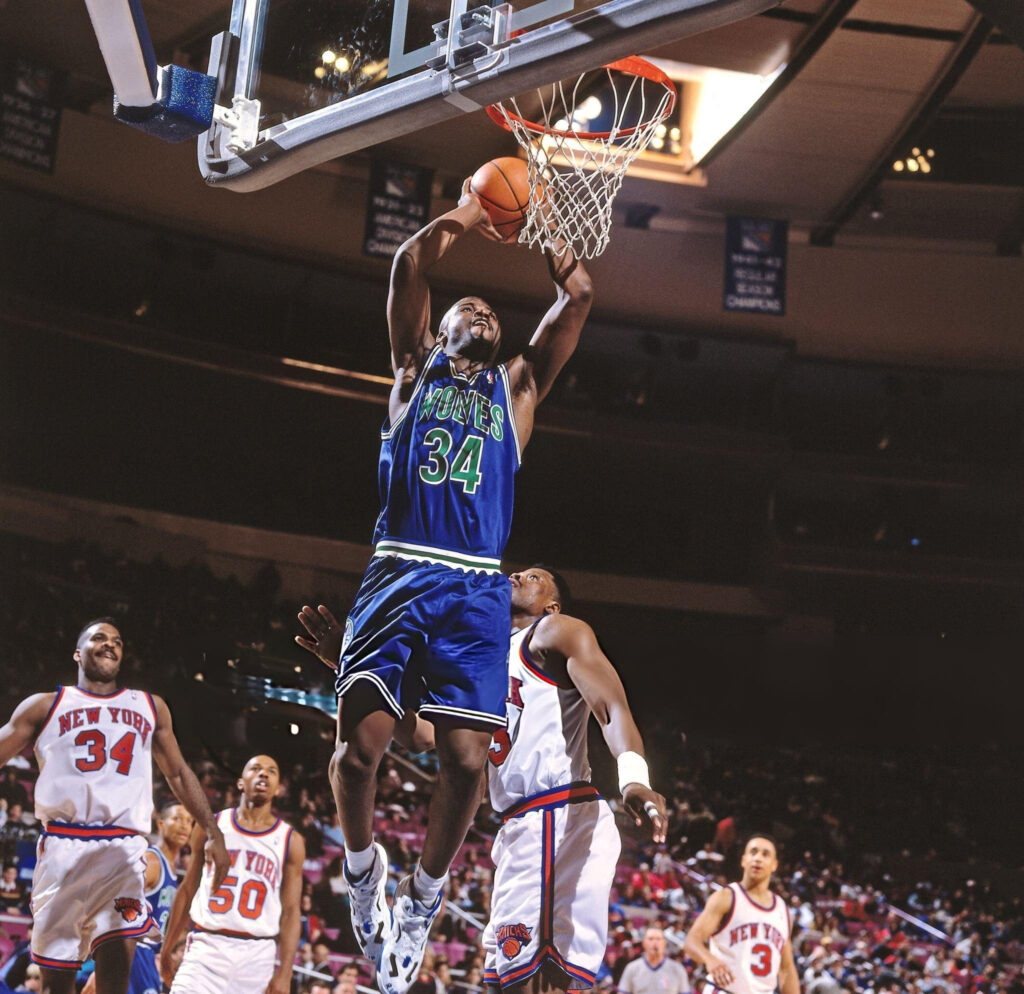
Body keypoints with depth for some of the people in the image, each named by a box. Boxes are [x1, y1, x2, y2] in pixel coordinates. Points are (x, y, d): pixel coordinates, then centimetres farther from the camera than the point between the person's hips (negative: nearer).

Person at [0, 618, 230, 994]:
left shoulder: (151, 708, 20)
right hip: (63, 846, 0)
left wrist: (213, 833, 15)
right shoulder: (45, 706, 14)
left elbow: (178, 774, 24)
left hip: (123, 849, 1)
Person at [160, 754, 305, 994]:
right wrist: (166, 949, 13)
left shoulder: (291, 841, 5)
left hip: (258, 954, 0)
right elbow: (187, 891, 14)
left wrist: (285, 973, -6)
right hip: (207, 947, 0)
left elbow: (291, 911, 3)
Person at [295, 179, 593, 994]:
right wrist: (464, 217, 6)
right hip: (401, 571, -1)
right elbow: (409, 271, 6)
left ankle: (423, 897, 13)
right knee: (362, 740, -14)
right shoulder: (417, 366, 20)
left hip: (477, 589, 1)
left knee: (467, 759, -8)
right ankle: (363, 864, 15)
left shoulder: (516, 385, 24)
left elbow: (577, 299, 17)